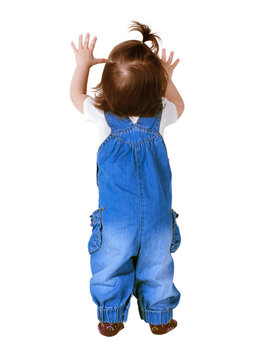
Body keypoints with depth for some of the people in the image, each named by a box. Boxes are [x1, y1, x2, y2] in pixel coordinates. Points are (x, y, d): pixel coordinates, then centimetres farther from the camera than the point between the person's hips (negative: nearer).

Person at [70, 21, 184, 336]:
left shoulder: (103, 117, -14)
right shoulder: (161, 116, -11)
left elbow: (76, 95, 8)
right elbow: (179, 105, 16)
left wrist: (83, 64, 16)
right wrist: (167, 78, 19)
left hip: (116, 219, -1)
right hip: (158, 217, 1)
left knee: (111, 267, 18)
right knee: (157, 268, 19)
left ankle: (111, 319, 34)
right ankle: (160, 318, 37)